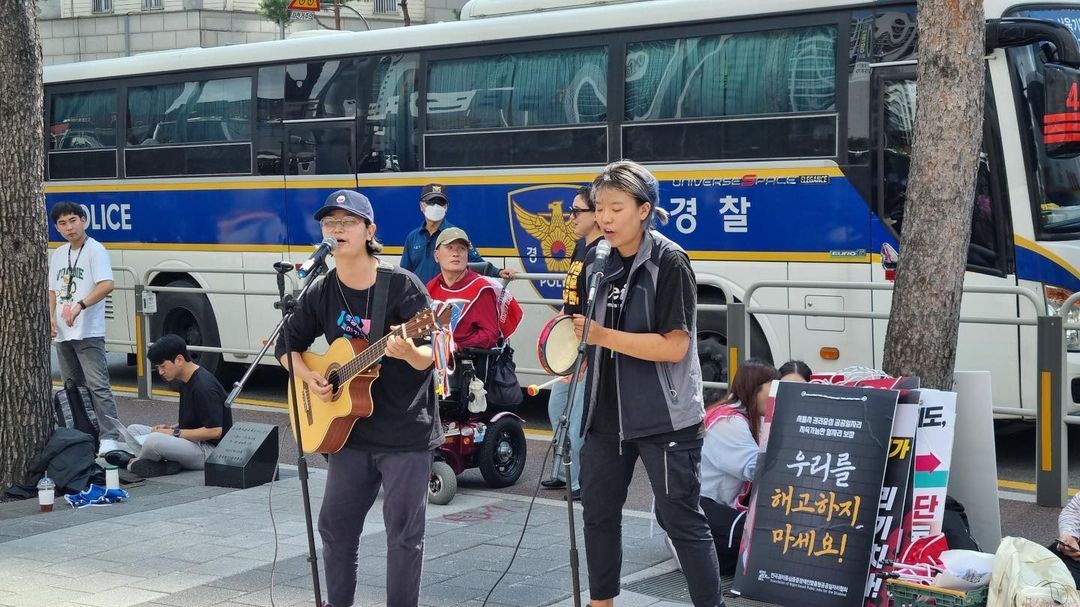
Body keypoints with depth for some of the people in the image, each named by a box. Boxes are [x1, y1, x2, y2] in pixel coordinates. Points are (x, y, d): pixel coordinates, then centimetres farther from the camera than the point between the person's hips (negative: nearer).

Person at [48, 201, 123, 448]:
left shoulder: (95, 250, -9)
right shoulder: (58, 254, 14)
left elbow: (106, 285, -22)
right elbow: (53, 290, 20)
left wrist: (80, 306, -31)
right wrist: (51, 316, 4)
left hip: (88, 333, -8)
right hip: (63, 333, 8)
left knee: (98, 386, -13)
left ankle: (110, 437, -16)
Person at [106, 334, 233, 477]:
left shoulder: (204, 387, -21)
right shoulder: (185, 382, 10)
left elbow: (214, 431, -24)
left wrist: (175, 433, -18)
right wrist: (172, 427, 4)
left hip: (208, 449, -11)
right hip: (190, 440, 11)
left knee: (154, 440, -33)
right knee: (133, 430, 10)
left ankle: (132, 462, -3)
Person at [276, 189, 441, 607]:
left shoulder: (401, 285, -13)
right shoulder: (321, 294, 2)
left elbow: (430, 357, -16)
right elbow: (288, 345, 15)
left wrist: (409, 352, -38)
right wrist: (309, 377, -4)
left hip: (406, 431, -5)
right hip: (350, 431, 5)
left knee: (404, 533, 0)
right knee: (336, 525, 12)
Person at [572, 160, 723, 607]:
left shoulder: (669, 262, -13)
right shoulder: (597, 263, 6)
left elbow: (675, 346, -21)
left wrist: (603, 336, -23)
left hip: (664, 418, -7)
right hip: (606, 414, 7)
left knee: (681, 518, -3)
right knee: (598, 511, 14)